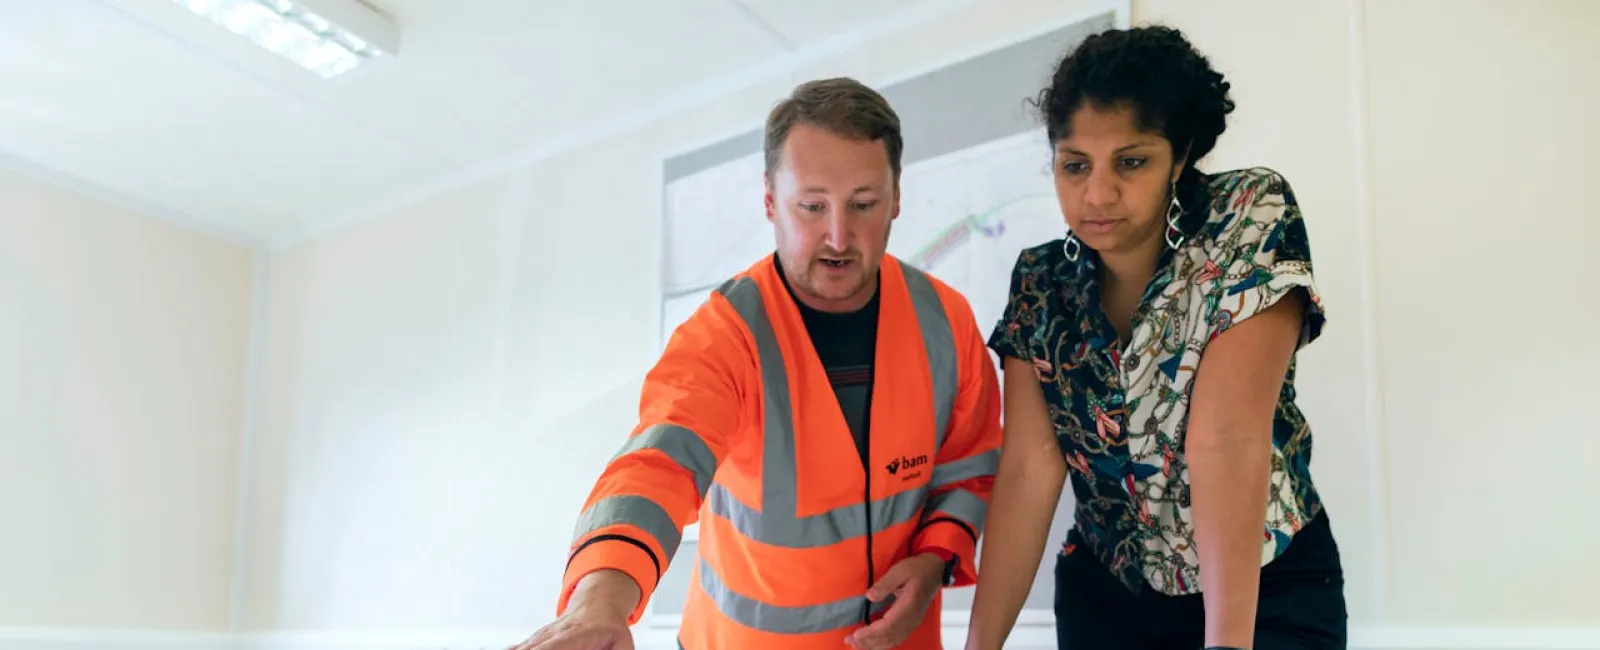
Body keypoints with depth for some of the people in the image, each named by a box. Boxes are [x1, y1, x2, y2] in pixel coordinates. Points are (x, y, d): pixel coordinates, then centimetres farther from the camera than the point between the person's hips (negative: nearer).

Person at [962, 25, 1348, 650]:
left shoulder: (1251, 220, -18)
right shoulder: (1040, 284, -6)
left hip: (1265, 586, -3)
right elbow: (1030, 467, -12)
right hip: (1105, 590, 3)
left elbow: (1228, 439, -28)